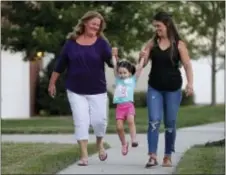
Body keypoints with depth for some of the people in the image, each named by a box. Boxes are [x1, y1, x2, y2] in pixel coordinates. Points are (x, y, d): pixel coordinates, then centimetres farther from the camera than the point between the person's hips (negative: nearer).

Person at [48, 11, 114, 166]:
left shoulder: (101, 43, -4)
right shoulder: (72, 42, -1)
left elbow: (111, 62, -15)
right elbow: (61, 64, 6)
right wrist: (52, 83, 10)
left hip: (97, 91, 0)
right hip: (76, 90, 1)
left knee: (99, 120, -2)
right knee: (81, 122, -2)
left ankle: (100, 143, 29)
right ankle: (84, 155, 4)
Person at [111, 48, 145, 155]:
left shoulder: (132, 79, 10)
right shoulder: (118, 80, 16)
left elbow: (139, 68, 7)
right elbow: (115, 66, 17)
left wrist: (142, 57, 11)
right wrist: (114, 55, 19)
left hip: (129, 105, -2)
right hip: (120, 106, 3)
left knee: (130, 121, -28)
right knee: (119, 127, -7)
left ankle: (133, 139, -29)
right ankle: (124, 144, 11)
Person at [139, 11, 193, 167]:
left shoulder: (178, 44, -5)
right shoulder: (152, 43, 2)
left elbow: (187, 65, -6)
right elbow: (143, 64, 5)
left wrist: (190, 83, -18)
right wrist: (142, 58, -18)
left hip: (173, 89, -1)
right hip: (155, 88, 1)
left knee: (170, 123, 6)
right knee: (154, 121, -10)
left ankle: (168, 156, 17)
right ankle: (153, 156, -14)